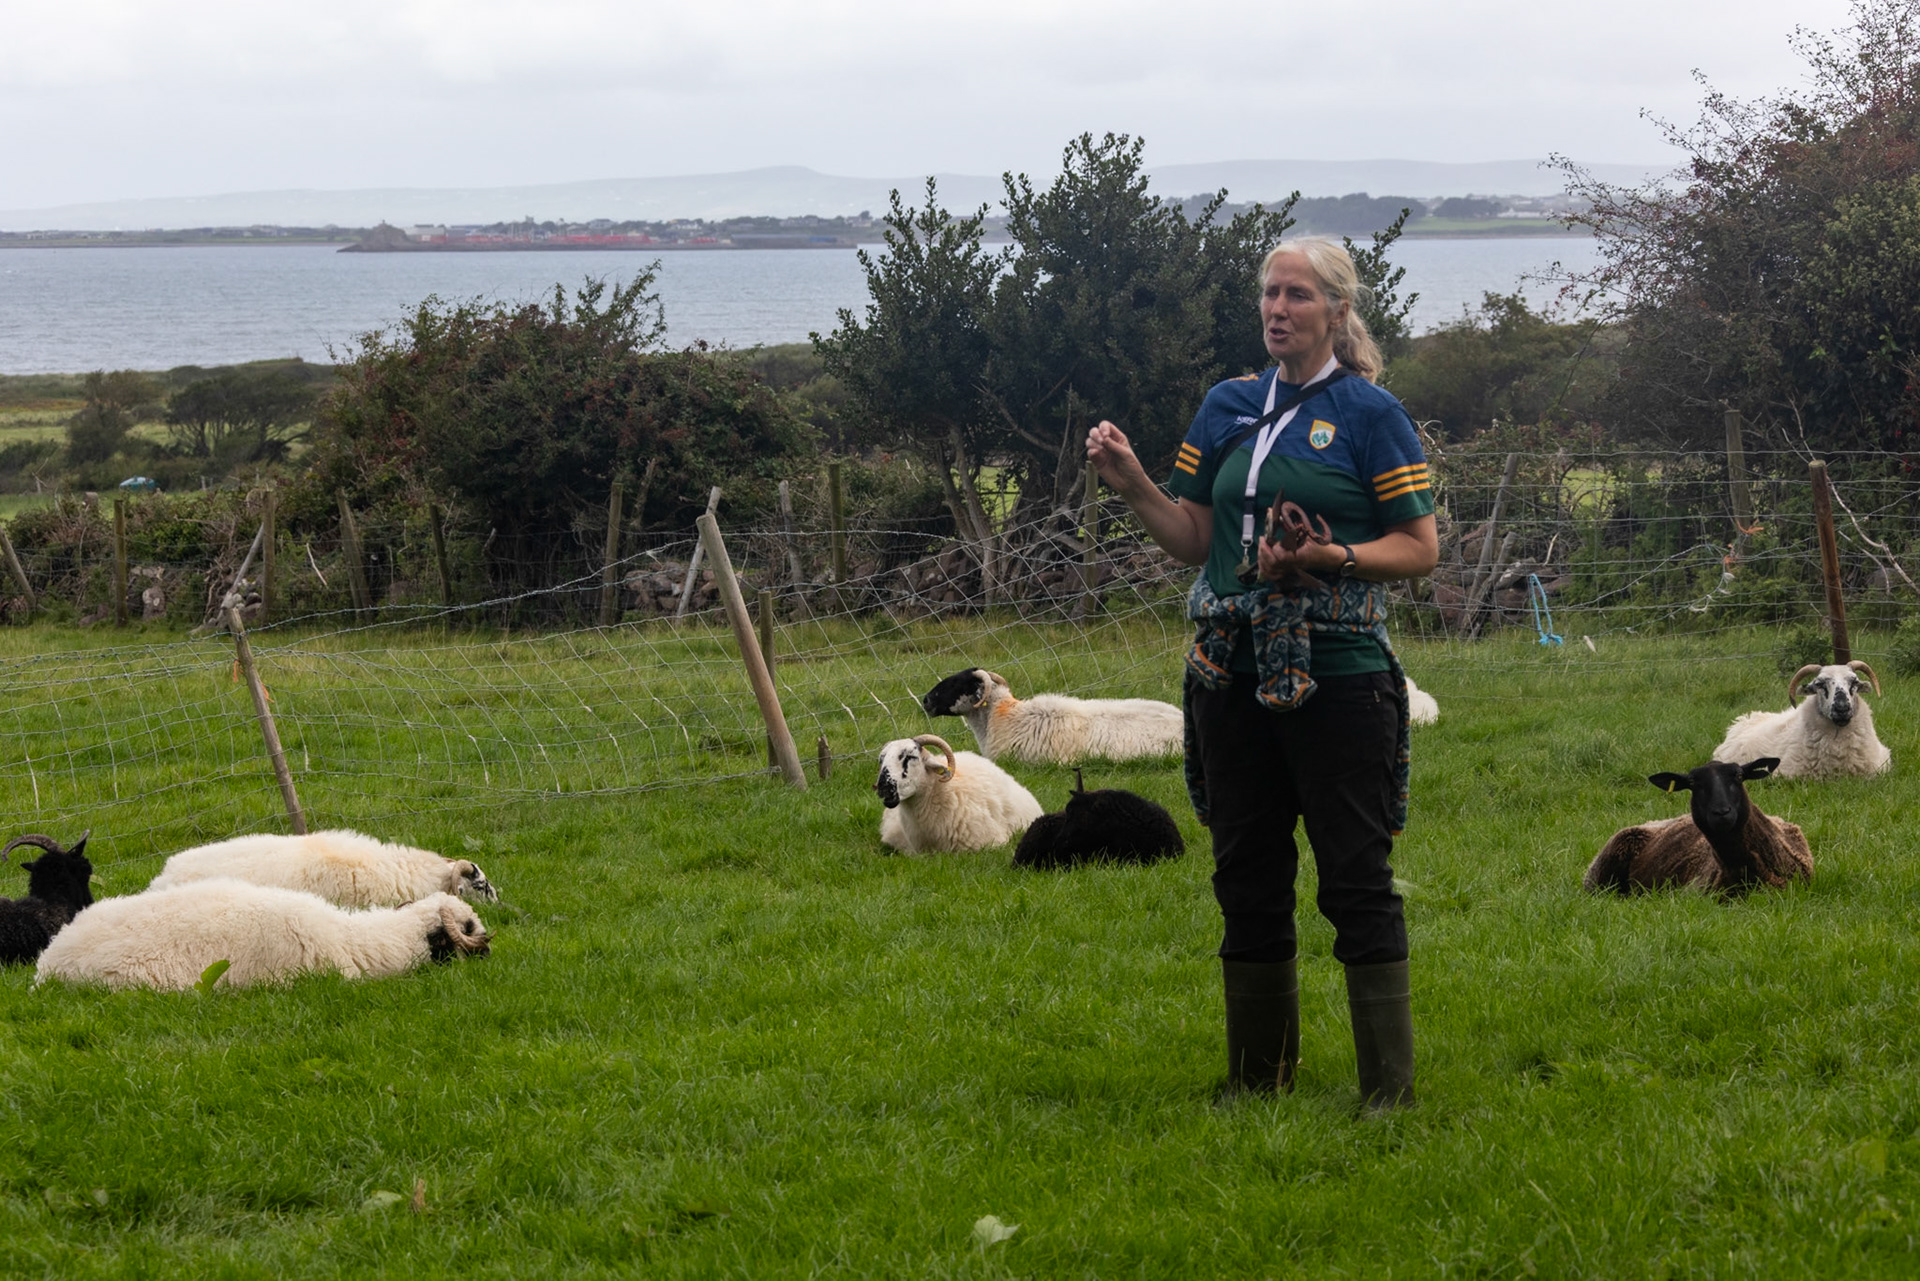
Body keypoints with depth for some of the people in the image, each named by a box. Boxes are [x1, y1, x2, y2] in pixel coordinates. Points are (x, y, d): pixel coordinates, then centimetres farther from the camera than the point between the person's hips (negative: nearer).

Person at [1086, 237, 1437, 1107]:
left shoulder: (1369, 414, -1)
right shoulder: (1227, 408, 13)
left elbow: (1421, 549, -3)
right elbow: (1194, 540, 14)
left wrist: (1330, 558, -18)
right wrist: (1132, 485, -2)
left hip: (1338, 674, -5)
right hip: (1234, 675, 5)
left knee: (1356, 876, -6)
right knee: (1247, 875, 11)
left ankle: (1390, 1091, -2)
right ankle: (1256, 1079, 21)